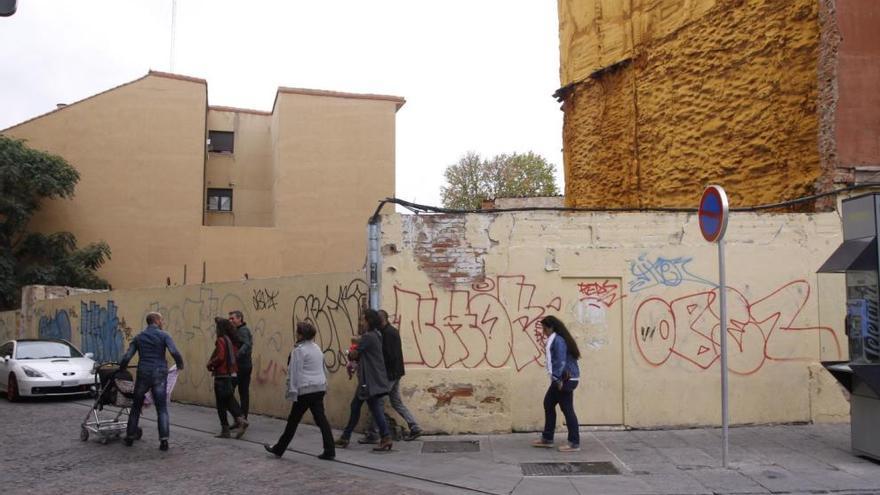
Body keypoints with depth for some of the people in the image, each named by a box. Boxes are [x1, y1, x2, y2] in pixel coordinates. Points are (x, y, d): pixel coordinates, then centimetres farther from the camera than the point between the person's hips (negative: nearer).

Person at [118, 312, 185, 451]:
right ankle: (164, 440, -6)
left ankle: (130, 437, 25)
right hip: (159, 374, -2)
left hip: (143, 374, 2)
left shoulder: (138, 337, 10)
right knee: (162, 409, 2)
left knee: (136, 407, 18)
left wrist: (120, 370, 18)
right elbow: (174, 352, -15)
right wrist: (180, 365, 1)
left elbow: (127, 357, 1)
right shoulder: (164, 336, 0)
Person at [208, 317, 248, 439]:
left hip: (222, 375, -8)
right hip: (232, 374, 8)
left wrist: (210, 364, -7)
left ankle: (225, 430, 8)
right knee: (229, 400, 16)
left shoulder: (221, 340, -14)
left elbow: (220, 357, -23)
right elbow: (236, 355, 14)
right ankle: (240, 419, 1)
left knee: (221, 404, 3)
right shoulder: (231, 340, 10)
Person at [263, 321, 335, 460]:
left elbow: (294, 373, -12)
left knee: (293, 420, 5)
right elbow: (324, 369, 20)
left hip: (305, 390, -7)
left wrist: (292, 391, -10)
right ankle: (329, 451, 0)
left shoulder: (299, 350, -11)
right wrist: (324, 384, 26)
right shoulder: (317, 348, 13)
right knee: (321, 419, 6)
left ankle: (279, 449, 18)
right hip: (320, 388, 7)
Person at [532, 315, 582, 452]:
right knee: (548, 404, 16)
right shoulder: (555, 339, 15)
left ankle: (574, 443, 1)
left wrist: (557, 379, -21)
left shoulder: (557, 340, -16)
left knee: (567, 409, -5)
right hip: (563, 378, 11)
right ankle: (547, 438, 24)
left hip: (565, 379, -11)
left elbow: (561, 361, -23)